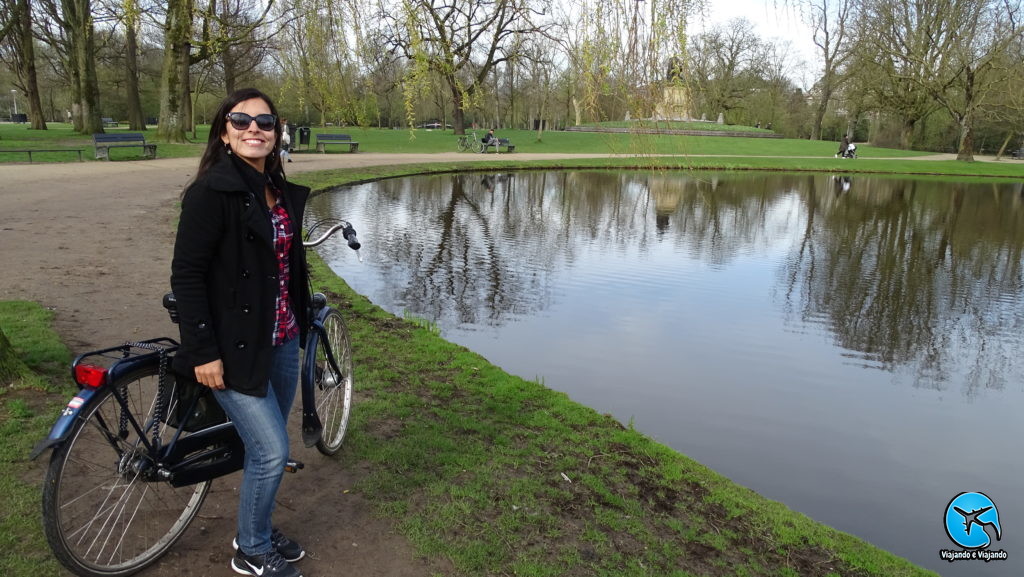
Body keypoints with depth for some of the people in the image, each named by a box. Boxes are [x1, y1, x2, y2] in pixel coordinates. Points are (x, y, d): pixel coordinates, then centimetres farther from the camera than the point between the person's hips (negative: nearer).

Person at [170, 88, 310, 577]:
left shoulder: (282, 191, 8)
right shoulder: (211, 191, -15)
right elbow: (186, 275, -16)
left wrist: (298, 322, 17)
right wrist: (203, 352, -18)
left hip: (282, 341, 7)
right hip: (234, 346, -7)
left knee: (266, 446, 16)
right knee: (271, 451, -3)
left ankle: (257, 531, 37)